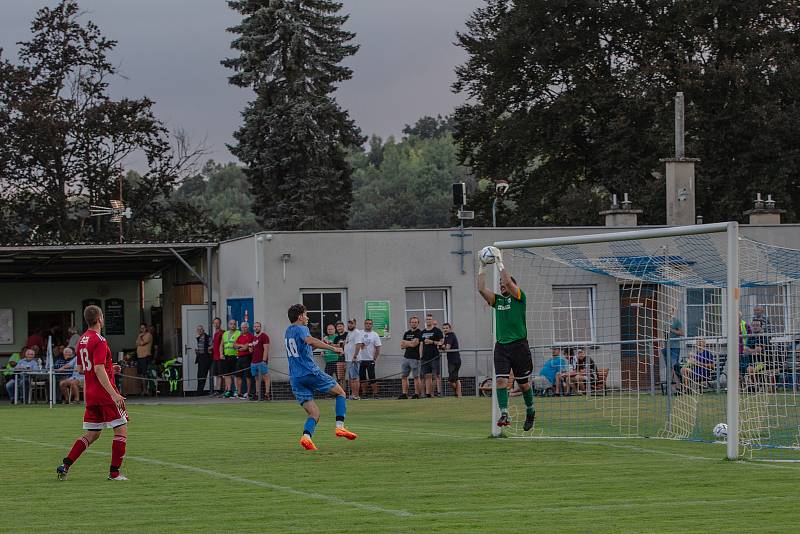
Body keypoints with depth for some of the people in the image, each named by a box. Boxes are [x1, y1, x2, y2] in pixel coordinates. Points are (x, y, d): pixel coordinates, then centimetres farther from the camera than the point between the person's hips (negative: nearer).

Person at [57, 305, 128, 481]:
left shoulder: (82, 340, 12)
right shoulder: (99, 341, -15)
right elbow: (99, 370, -23)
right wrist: (113, 394, -27)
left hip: (90, 394, 8)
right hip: (105, 394, -8)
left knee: (91, 435, 13)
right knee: (121, 430, 1)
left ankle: (65, 465, 3)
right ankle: (114, 473, 0)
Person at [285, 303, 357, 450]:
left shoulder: (288, 332, 21)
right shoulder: (301, 329, -5)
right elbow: (310, 340, -28)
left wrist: (320, 345, 30)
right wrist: (332, 348, -28)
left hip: (295, 378, 7)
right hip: (310, 372, -7)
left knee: (314, 414, 3)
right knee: (340, 393, 10)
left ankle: (306, 436, -25)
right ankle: (340, 427, -6)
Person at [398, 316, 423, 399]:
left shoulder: (419, 333, -4)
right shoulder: (406, 333, 17)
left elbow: (414, 344, -14)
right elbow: (402, 346, 12)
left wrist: (405, 342, 1)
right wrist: (410, 343, -5)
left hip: (415, 358, -7)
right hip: (406, 357, 7)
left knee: (416, 377, -4)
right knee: (403, 376, 3)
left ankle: (417, 394, -2)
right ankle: (404, 394, 4)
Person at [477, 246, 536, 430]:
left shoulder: (519, 297, 1)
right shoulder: (497, 299, 14)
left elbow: (508, 282, -16)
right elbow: (481, 289, 2)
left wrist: (499, 263, -12)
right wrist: (482, 268, 0)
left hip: (519, 344, -4)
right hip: (501, 345, 4)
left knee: (523, 382, 6)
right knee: (501, 379, -11)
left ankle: (530, 411, 26)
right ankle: (504, 414, -17)